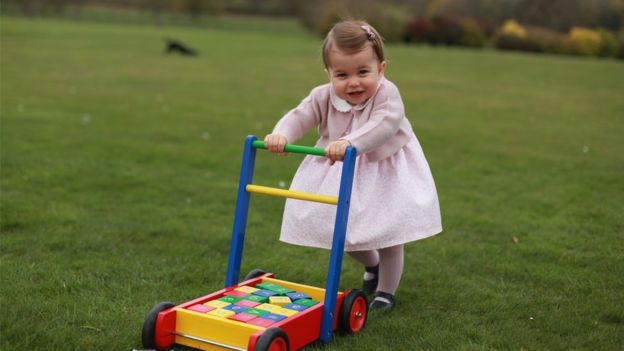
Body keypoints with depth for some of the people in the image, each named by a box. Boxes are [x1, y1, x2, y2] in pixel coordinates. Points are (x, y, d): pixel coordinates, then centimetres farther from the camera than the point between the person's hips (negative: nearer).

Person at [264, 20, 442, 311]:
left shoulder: (386, 94, -29)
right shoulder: (323, 96, -17)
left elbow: (384, 124, -46)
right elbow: (299, 117, -22)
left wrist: (350, 142, -63)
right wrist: (281, 134, -46)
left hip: (384, 172, -4)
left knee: (388, 235, 4)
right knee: (341, 229, 14)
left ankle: (386, 290, 28)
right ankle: (371, 265, 46)